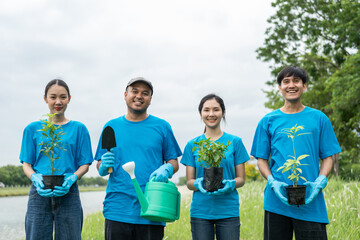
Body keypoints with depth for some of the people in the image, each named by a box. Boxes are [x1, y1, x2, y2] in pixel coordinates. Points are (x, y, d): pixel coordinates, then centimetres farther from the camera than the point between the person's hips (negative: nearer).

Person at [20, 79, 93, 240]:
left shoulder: (78, 129, 8)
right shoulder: (33, 129, 10)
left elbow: (85, 164, 5)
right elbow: (26, 164, 8)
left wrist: (72, 178, -14)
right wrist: (35, 178, -13)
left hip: (68, 192, 0)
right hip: (39, 193, 1)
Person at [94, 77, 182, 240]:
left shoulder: (162, 127, 8)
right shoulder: (111, 127, 11)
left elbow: (174, 162, 10)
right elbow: (99, 166, 14)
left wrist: (166, 170, -12)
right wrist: (103, 167, -9)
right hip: (117, 211, 1)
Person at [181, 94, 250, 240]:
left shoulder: (235, 142, 5)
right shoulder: (192, 145, 7)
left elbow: (241, 179, 5)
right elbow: (189, 182, 6)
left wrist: (230, 184, -16)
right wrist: (198, 184, -16)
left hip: (228, 211, -1)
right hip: (200, 211, 1)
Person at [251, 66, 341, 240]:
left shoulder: (318, 118, 7)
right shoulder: (268, 121, 8)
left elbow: (328, 157, 7)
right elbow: (261, 159, 8)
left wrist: (320, 182, -10)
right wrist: (272, 182, -10)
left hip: (311, 202, 0)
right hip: (277, 200, 1)